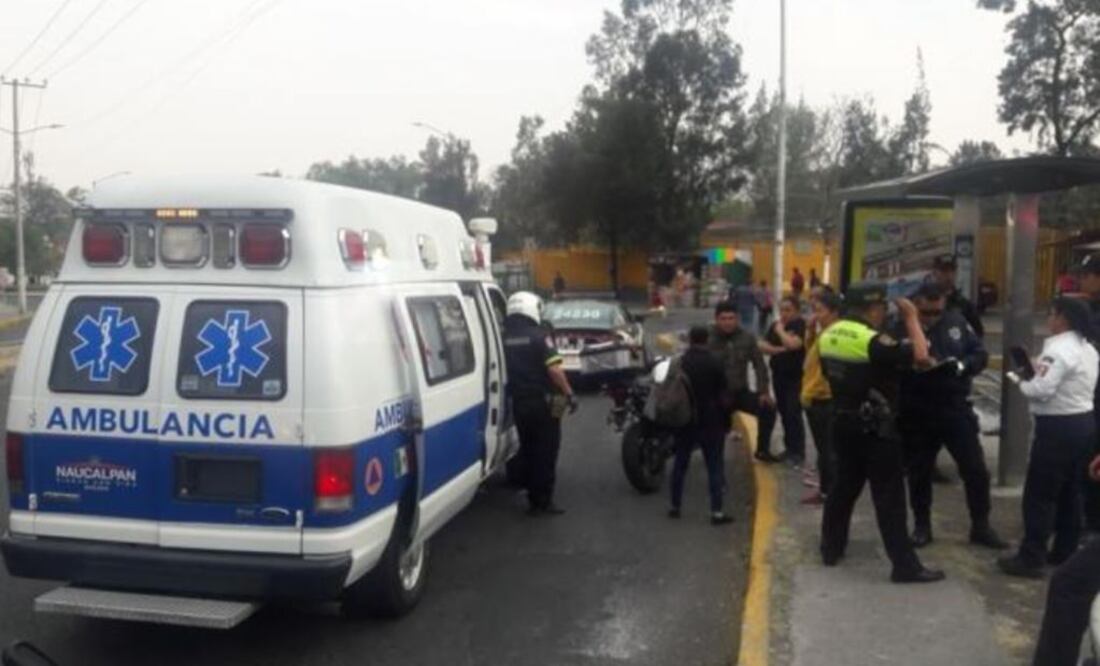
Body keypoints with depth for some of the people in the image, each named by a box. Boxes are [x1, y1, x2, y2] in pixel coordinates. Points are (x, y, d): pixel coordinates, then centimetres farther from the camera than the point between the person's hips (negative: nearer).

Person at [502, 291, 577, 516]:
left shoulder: (503, 338, 3)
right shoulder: (538, 336, -12)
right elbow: (554, 370, -19)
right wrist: (569, 393, -11)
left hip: (518, 402, 5)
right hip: (542, 402, -5)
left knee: (527, 450, 15)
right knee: (546, 452, 1)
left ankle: (532, 497, 21)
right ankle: (543, 501, 2)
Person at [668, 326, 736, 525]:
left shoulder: (679, 363, 1)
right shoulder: (714, 364, -8)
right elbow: (723, 396, -5)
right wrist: (726, 422, 5)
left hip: (684, 421, 3)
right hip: (710, 422, -3)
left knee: (680, 464, 13)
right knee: (715, 466, 0)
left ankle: (675, 506, 19)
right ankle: (717, 511, -3)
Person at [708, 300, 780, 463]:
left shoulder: (747, 337, 1)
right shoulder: (708, 339, -11)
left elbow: (759, 364, 3)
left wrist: (763, 391, -4)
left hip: (741, 392, 3)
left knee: (768, 407, -12)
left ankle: (763, 450, 6)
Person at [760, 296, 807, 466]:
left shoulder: (801, 325, -12)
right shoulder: (775, 325, 8)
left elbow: (792, 344, -29)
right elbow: (762, 346, 2)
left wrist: (780, 330, -14)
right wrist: (779, 349, -13)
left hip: (796, 377, -7)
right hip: (778, 375, 7)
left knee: (794, 414, -9)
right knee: (784, 413, 13)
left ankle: (798, 452, 0)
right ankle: (790, 448, 24)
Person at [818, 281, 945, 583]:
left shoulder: (828, 336, 5)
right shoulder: (872, 341, -21)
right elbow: (920, 356, -24)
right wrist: (911, 318, -14)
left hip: (843, 422, 8)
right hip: (875, 428, -8)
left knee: (844, 486, 19)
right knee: (889, 497, -3)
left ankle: (831, 548, 28)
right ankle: (905, 565, 2)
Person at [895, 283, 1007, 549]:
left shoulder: (957, 322, -1)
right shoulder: (901, 328, -11)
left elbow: (981, 354, 2)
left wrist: (961, 365, -16)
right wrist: (913, 364, -29)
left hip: (956, 410, 2)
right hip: (916, 415, -2)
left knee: (976, 470, 7)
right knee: (919, 473, 12)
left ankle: (981, 527, 24)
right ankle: (921, 526, 29)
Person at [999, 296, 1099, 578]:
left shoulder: (1058, 350, -19)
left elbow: (1041, 391, -26)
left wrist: (1019, 379, -7)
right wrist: (1034, 377, 6)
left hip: (1058, 427, -10)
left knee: (1039, 494, -3)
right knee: (1070, 492, 17)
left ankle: (1031, 558, 1)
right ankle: (1065, 552, 26)